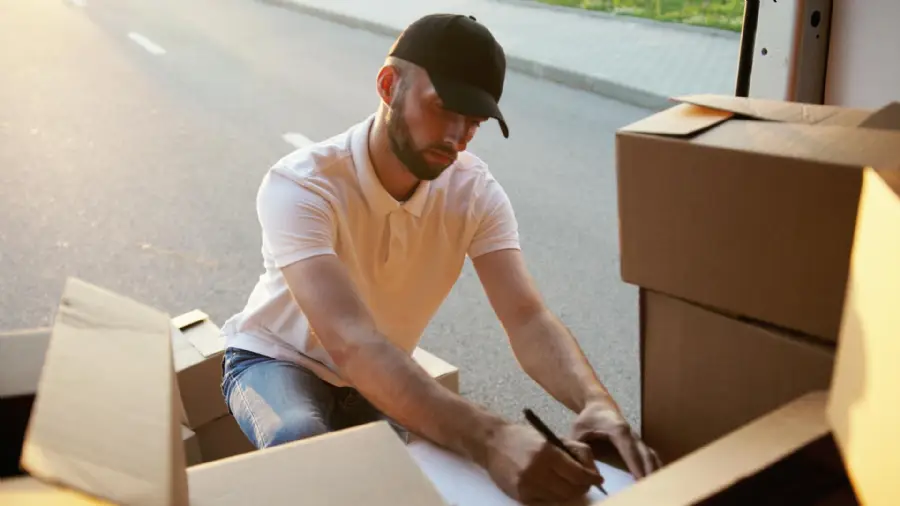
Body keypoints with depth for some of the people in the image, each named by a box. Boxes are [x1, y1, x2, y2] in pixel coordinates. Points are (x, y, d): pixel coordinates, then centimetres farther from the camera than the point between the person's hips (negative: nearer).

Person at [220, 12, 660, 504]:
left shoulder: (474, 191, -18)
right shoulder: (299, 187, -33)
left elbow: (527, 318, -27)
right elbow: (350, 342, -46)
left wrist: (594, 400, -49)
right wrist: (489, 437, -60)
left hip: (379, 378, 5)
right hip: (278, 361, -4)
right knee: (301, 443, -36)